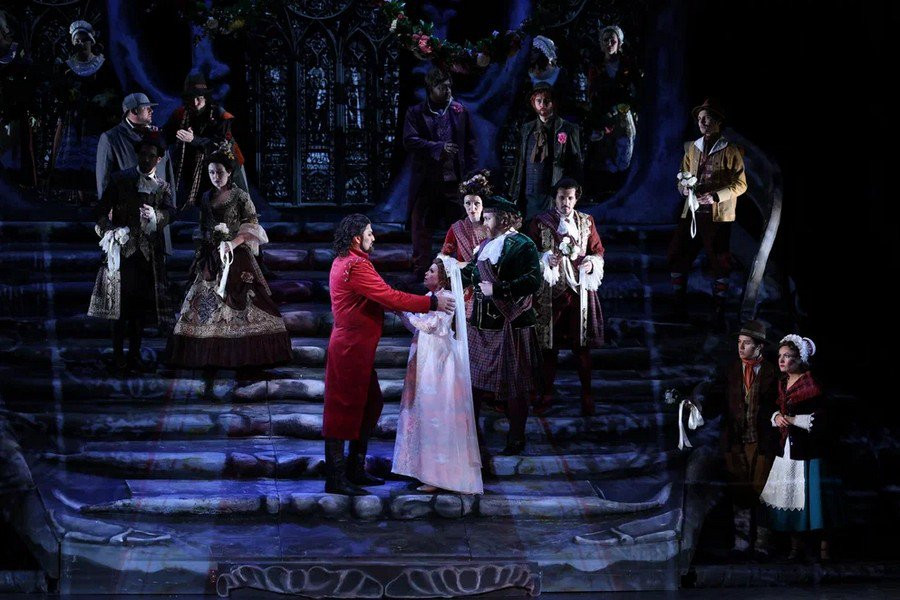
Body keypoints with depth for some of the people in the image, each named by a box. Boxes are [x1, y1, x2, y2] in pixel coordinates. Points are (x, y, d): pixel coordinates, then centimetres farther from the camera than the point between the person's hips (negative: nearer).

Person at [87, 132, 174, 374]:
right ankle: (118, 356, -3)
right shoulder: (121, 179, 7)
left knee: (141, 307, 6)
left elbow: (169, 213, -4)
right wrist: (108, 233, -13)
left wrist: (155, 215, -25)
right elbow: (102, 210, 3)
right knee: (121, 302, -6)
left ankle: (134, 355, 13)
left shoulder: (163, 187, 14)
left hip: (149, 252, 3)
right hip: (123, 250, -3)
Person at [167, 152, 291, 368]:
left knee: (240, 303, -8)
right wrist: (201, 252, 12)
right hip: (211, 259, 5)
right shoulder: (206, 198, 13)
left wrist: (233, 244, -16)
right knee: (208, 301, -2)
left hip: (236, 257, -5)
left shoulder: (240, 196, -2)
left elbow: (252, 227, -6)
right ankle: (212, 355, 0)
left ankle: (245, 355, -4)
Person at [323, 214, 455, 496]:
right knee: (343, 410, -4)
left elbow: (379, 298, 16)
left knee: (371, 404, 18)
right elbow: (390, 297, -23)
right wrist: (432, 303, -17)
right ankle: (335, 479, 2)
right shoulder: (355, 267, -20)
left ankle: (355, 469, 26)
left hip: (356, 348, 11)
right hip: (351, 349, -11)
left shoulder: (343, 262, 14)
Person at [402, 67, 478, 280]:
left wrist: (471, 173, 2)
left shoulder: (460, 111, 8)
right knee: (421, 228, 5)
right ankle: (421, 273, 14)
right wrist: (439, 147, -19)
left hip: (455, 180, 1)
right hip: (426, 180, -1)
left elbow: (470, 143, 10)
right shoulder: (416, 113, 2)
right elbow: (409, 141, -10)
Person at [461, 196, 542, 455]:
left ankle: (516, 438, 16)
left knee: (513, 385, 3)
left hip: (510, 326, -7)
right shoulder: (486, 245, 12)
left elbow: (533, 281, -23)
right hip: (482, 326, 7)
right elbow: (471, 273, 23)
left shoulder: (523, 246, -11)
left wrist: (497, 289, -24)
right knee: (473, 379, 12)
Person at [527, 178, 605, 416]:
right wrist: (545, 260, -17)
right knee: (549, 345, 4)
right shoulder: (540, 222, 0)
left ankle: (586, 394, 16)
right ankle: (547, 394, 17)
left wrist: (591, 263, -10)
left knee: (581, 345, 4)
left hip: (580, 290, 1)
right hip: (549, 292, -1)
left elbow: (598, 252, 11)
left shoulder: (586, 222, 6)